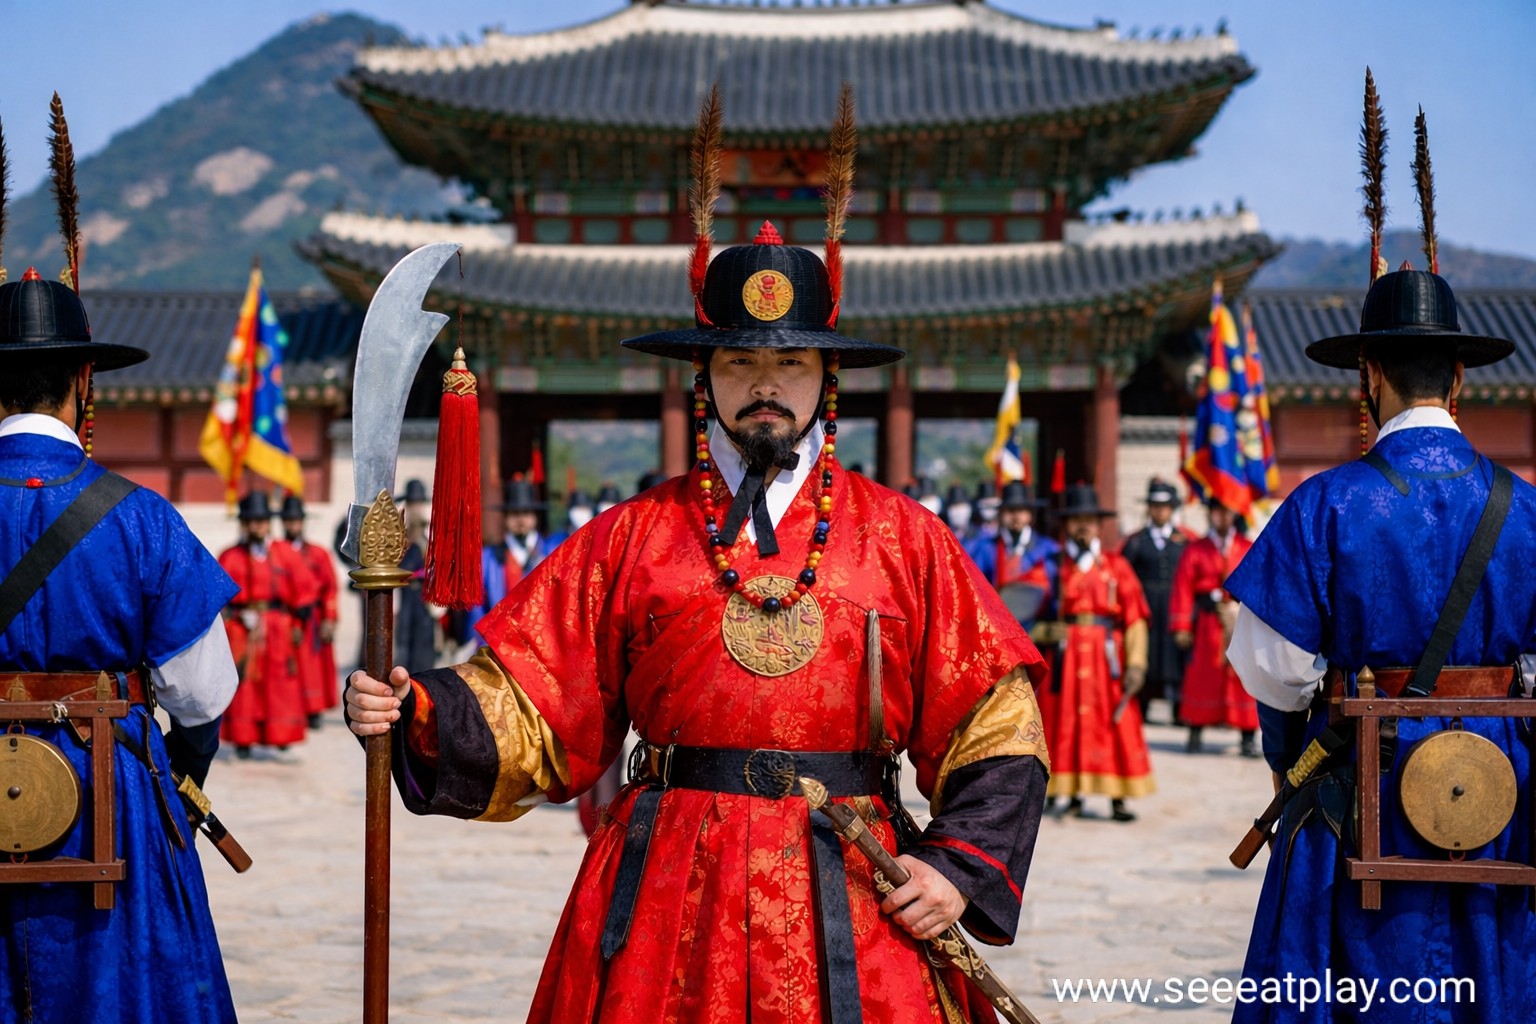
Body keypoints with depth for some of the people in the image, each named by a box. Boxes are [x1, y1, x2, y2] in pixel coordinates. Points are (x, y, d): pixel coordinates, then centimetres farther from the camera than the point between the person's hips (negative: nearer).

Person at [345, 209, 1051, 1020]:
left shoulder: (906, 540, 6)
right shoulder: (630, 538, 7)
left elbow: (997, 727, 6)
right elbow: (533, 708, 4)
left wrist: (960, 867, -5)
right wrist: (417, 714, -13)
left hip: (853, 909, 0)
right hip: (666, 902, 0)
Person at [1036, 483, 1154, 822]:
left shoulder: (1116, 566, 8)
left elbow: (1135, 616, 3)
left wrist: (1135, 663, -6)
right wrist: (1047, 630, -10)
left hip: (1106, 654, 0)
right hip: (1065, 654, 0)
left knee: (1116, 725, -4)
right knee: (1065, 725, -1)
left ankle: (1119, 800, -1)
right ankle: (1072, 796, 7)